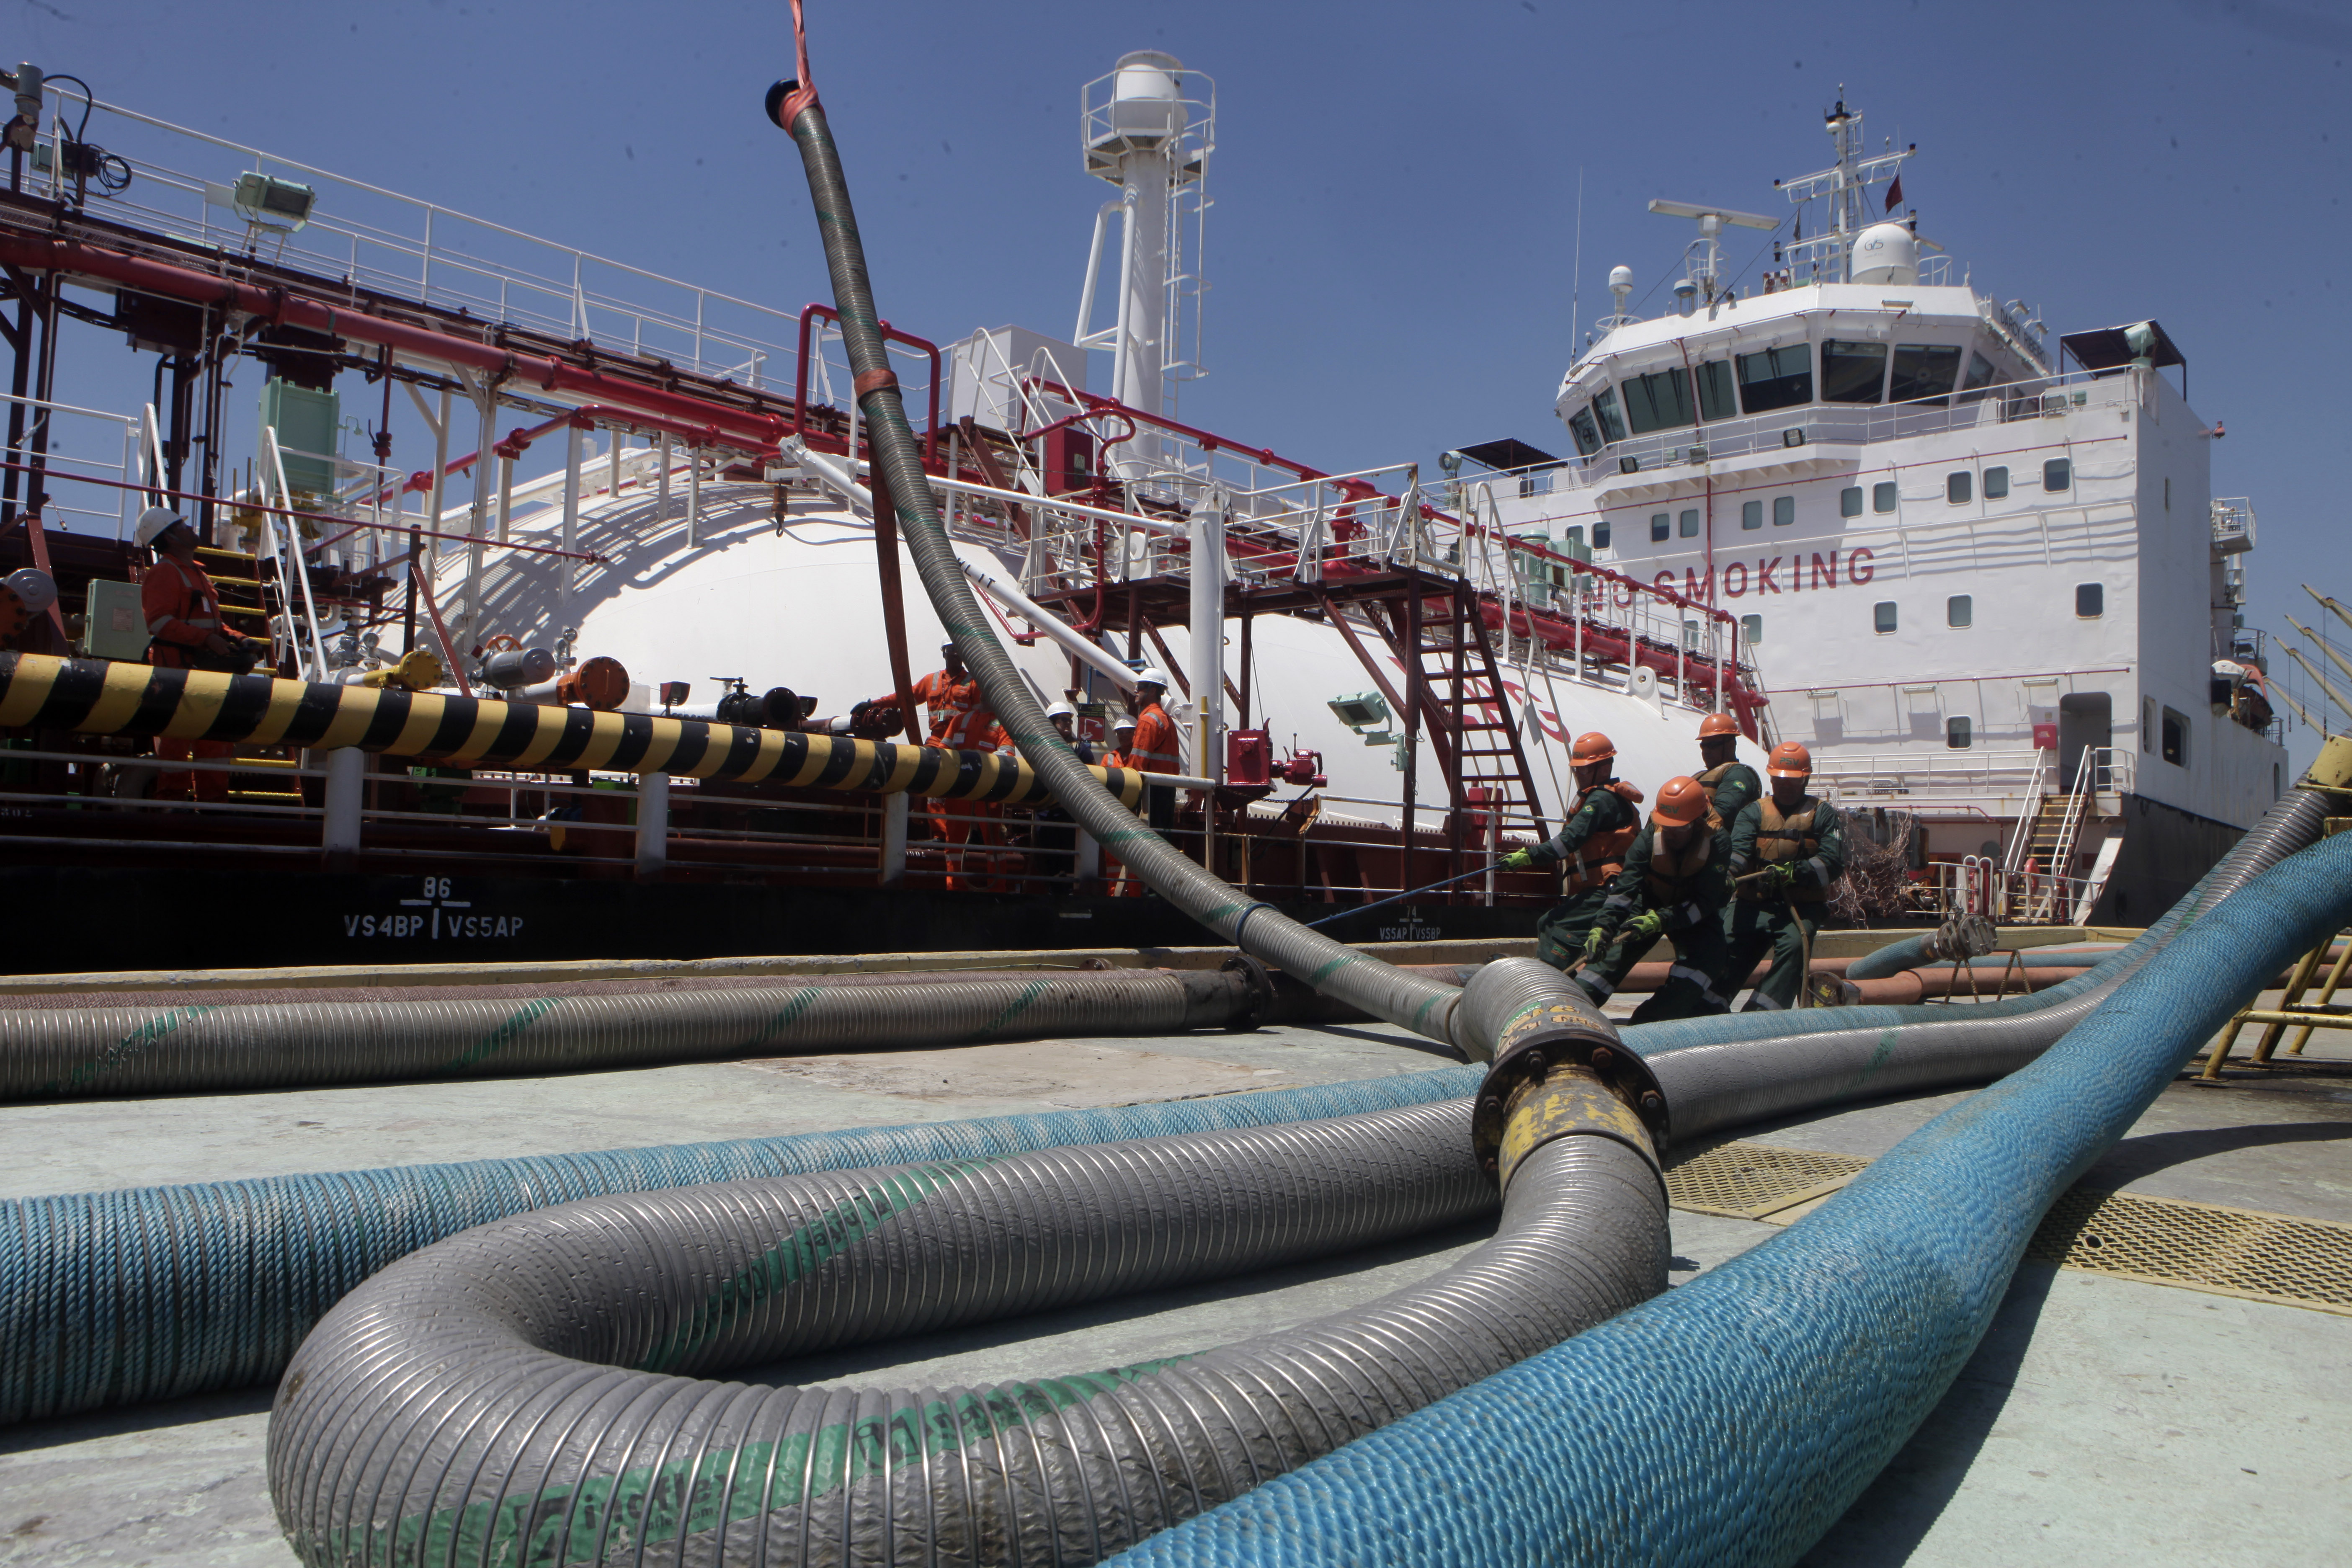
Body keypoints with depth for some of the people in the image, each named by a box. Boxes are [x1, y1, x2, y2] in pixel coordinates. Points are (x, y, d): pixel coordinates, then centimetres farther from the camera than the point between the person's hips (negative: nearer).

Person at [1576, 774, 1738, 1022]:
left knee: (1709, 955, -24)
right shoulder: (1649, 838, -24)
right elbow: (1625, 887, -30)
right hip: (1651, 904, 1)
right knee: (1614, 948, -15)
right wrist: (1602, 927, -45)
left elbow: (1705, 902, -31)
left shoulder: (1717, 844, -27)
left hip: (1696, 915, -1)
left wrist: (1660, 921, -44)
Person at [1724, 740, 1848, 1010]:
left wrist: (1794, 873, -20)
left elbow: (1833, 862, -3)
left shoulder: (1822, 813, 11)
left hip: (1801, 907, -2)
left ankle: (1759, 1017, -34)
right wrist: (1729, 870, -28)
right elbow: (1739, 847, -4)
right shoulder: (1755, 811, 16)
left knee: (1793, 947, -29)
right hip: (1754, 903, 2)